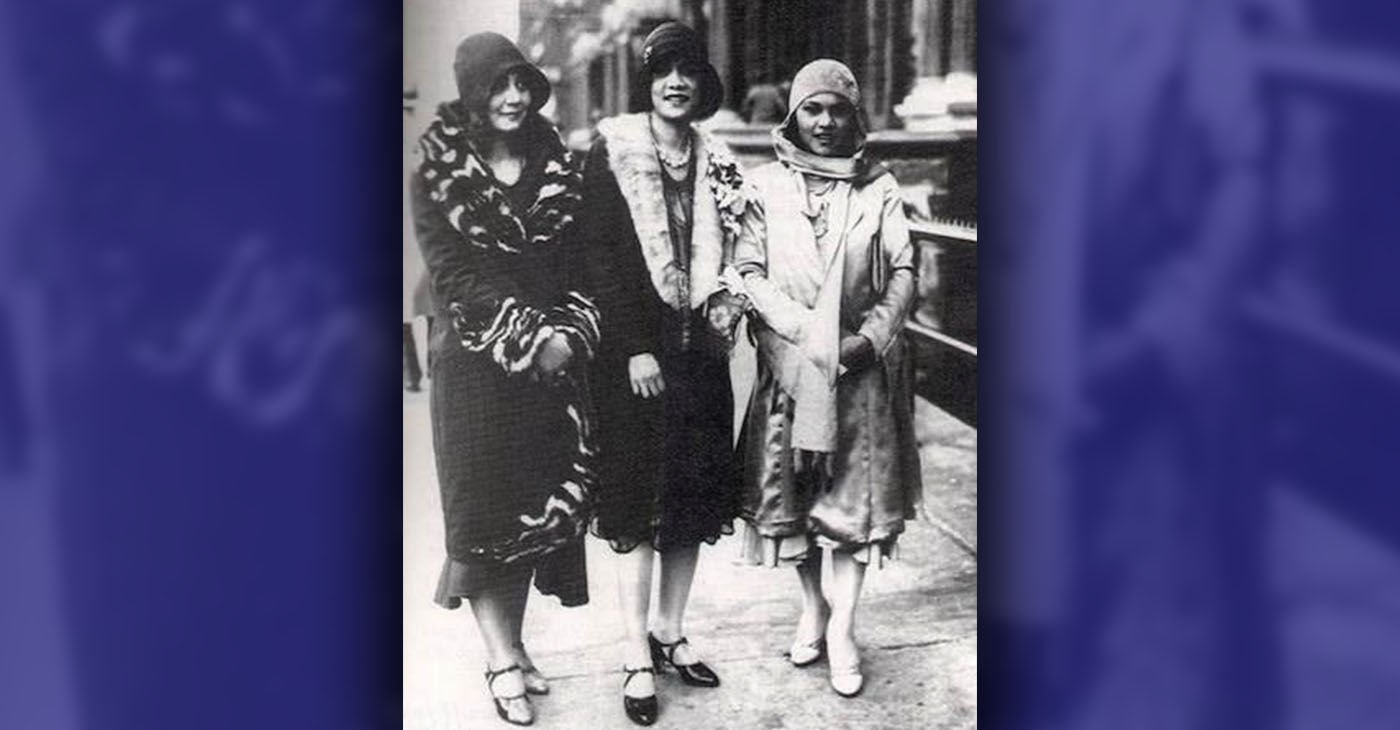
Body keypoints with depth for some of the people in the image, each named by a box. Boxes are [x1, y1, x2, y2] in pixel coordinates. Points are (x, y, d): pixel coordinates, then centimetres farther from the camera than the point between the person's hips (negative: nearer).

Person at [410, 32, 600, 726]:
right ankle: (503, 664, 4)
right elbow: (456, 274, -10)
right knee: (484, 508, -1)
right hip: (476, 365, -4)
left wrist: (569, 333, -8)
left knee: (541, 506, 6)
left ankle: (512, 646, 19)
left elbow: (579, 264, 9)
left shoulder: (558, 169, 9)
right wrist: (529, 336, -16)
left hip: (552, 364, 4)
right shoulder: (438, 178, -3)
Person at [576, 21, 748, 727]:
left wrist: (727, 306, -3)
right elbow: (599, 258, -9)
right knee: (635, 502, -2)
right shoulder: (611, 153, -5)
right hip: (633, 355, -5)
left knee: (694, 499, 9)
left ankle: (671, 633, 24)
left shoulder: (717, 163, 9)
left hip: (699, 351, 5)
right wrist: (635, 349, -14)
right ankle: (638, 659, 6)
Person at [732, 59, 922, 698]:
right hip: (789, 364, 0)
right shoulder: (766, 186, 4)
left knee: (856, 492, -1)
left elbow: (903, 270, 1)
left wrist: (873, 335, -13)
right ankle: (812, 606, 26)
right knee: (790, 490, 7)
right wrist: (802, 328, -15)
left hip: (861, 365, 0)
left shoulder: (878, 189, 5)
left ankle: (842, 626, 7)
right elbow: (748, 269, -3)